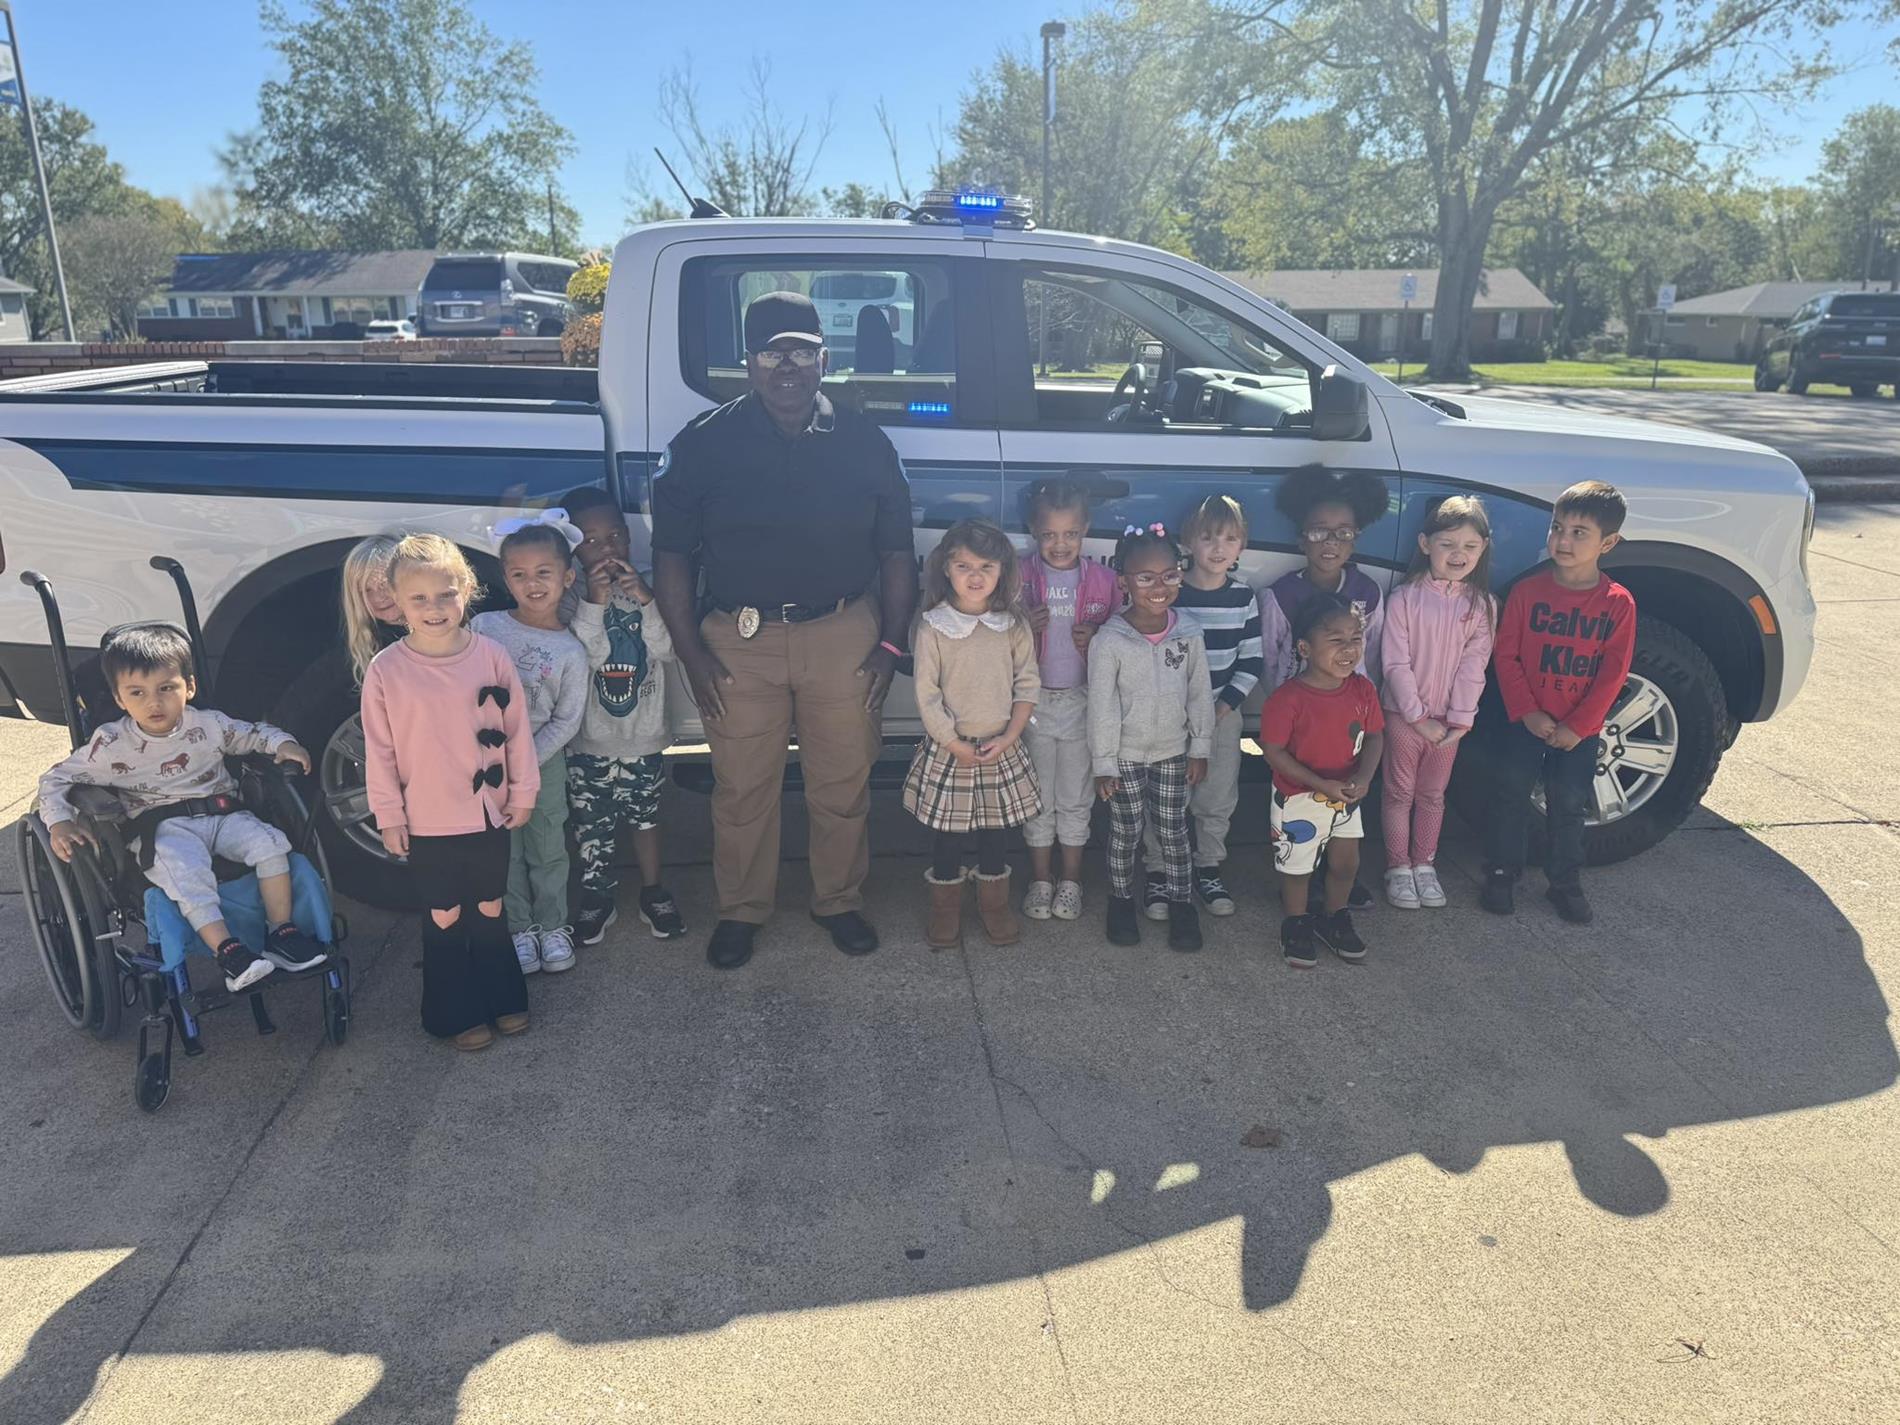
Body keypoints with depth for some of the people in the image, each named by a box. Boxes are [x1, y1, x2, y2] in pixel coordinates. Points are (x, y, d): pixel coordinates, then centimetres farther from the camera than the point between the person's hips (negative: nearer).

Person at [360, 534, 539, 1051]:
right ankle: (457, 1014, 25)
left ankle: (504, 999, 33)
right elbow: (379, 751, -4)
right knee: (444, 919, 11)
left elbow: (517, 729, 1)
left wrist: (523, 792, 4)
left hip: (489, 814, 2)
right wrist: (389, 817, -3)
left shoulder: (491, 656, -7)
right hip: (428, 824, -1)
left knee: (490, 911, 17)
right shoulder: (386, 670, -10)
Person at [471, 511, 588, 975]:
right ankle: (520, 928, 24)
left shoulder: (570, 652, -9)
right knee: (505, 850, 10)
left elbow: (565, 722, -7)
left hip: (543, 762, -1)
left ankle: (553, 927, 24)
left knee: (547, 848, 8)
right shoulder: (484, 627, -5)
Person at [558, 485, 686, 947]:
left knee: (645, 815, 13)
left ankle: (652, 892, 29)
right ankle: (598, 897, 25)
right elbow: (584, 657, -17)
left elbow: (664, 649, -10)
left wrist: (645, 599, -23)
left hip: (643, 734, 2)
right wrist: (595, 602, -26)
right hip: (589, 739, -1)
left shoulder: (646, 589, 0)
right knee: (591, 824, 8)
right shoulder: (571, 597, -7)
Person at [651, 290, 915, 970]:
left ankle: (839, 902, 33)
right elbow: (672, 554, 2)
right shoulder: (704, 443, 0)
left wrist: (891, 644, 1)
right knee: (742, 789, 9)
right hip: (738, 640, -1)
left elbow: (896, 553, 9)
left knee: (843, 785, 11)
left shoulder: (864, 442, 4)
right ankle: (740, 911, 30)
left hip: (844, 638, 1)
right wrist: (690, 652, -4)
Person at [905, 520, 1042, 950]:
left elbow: (1027, 684, 0)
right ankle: (946, 909, 26)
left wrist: (1009, 737, -9)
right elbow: (926, 694, -10)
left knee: (994, 828, 14)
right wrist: (955, 745, -11)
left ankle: (994, 904, 32)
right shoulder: (933, 627, -10)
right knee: (948, 832, 8)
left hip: (1001, 748, 2)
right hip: (948, 749, -2)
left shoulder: (1014, 625, -2)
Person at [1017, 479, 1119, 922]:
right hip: (1034, 699, 0)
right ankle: (1040, 879, 25)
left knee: (1076, 797, 11)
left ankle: (1070, 880, 26)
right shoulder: (1020, 578, -5)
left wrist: (1095, 641, -15)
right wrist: (1029, 628, -20)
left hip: (1083, 700, 0)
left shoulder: (1104, 580, -3)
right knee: (1038, 795, 11)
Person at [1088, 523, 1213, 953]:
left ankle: (1181, 902, 28)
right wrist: (1103, 763, -11)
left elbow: (1200, 694, 2)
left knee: (1173, 830, 12)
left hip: (1173, 752, 2)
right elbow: (1102, 706, -13)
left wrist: (1199, 748, 4)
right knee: (1126, 832, 11)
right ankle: (1121, 900, 29)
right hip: (1125, 755, -2)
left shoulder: (1188, 634, -6)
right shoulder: (1109, 641, -16)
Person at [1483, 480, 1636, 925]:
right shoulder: (1527, 590, -8)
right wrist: (1527, 712, -13)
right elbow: (1506, 656, -6)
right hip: (1527, 721, 0)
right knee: (1512, 796, 4)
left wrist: (1577, 726, -12)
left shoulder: (1618, 603, -8)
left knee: (1567, 805, 9)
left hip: (1579, 729, 0)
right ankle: (1501, 873, 19)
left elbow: (1612, 673, -7)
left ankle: (1565, 883, 25)